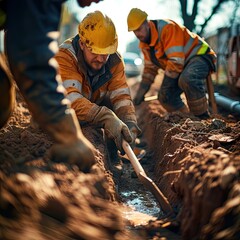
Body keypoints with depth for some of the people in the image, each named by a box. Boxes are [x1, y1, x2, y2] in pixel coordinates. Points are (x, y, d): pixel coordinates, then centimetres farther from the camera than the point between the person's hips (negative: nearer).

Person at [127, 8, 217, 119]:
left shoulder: (166, 28, -24)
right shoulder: (144, 44, 4)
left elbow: (176, 61, -28)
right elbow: (150, 69, 15)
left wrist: (165, 86, -21)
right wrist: (140, 94, 10)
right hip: (182, 66, 9)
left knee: (187, 79, -38)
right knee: (165, 96, -7)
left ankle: (204, 119, -24)